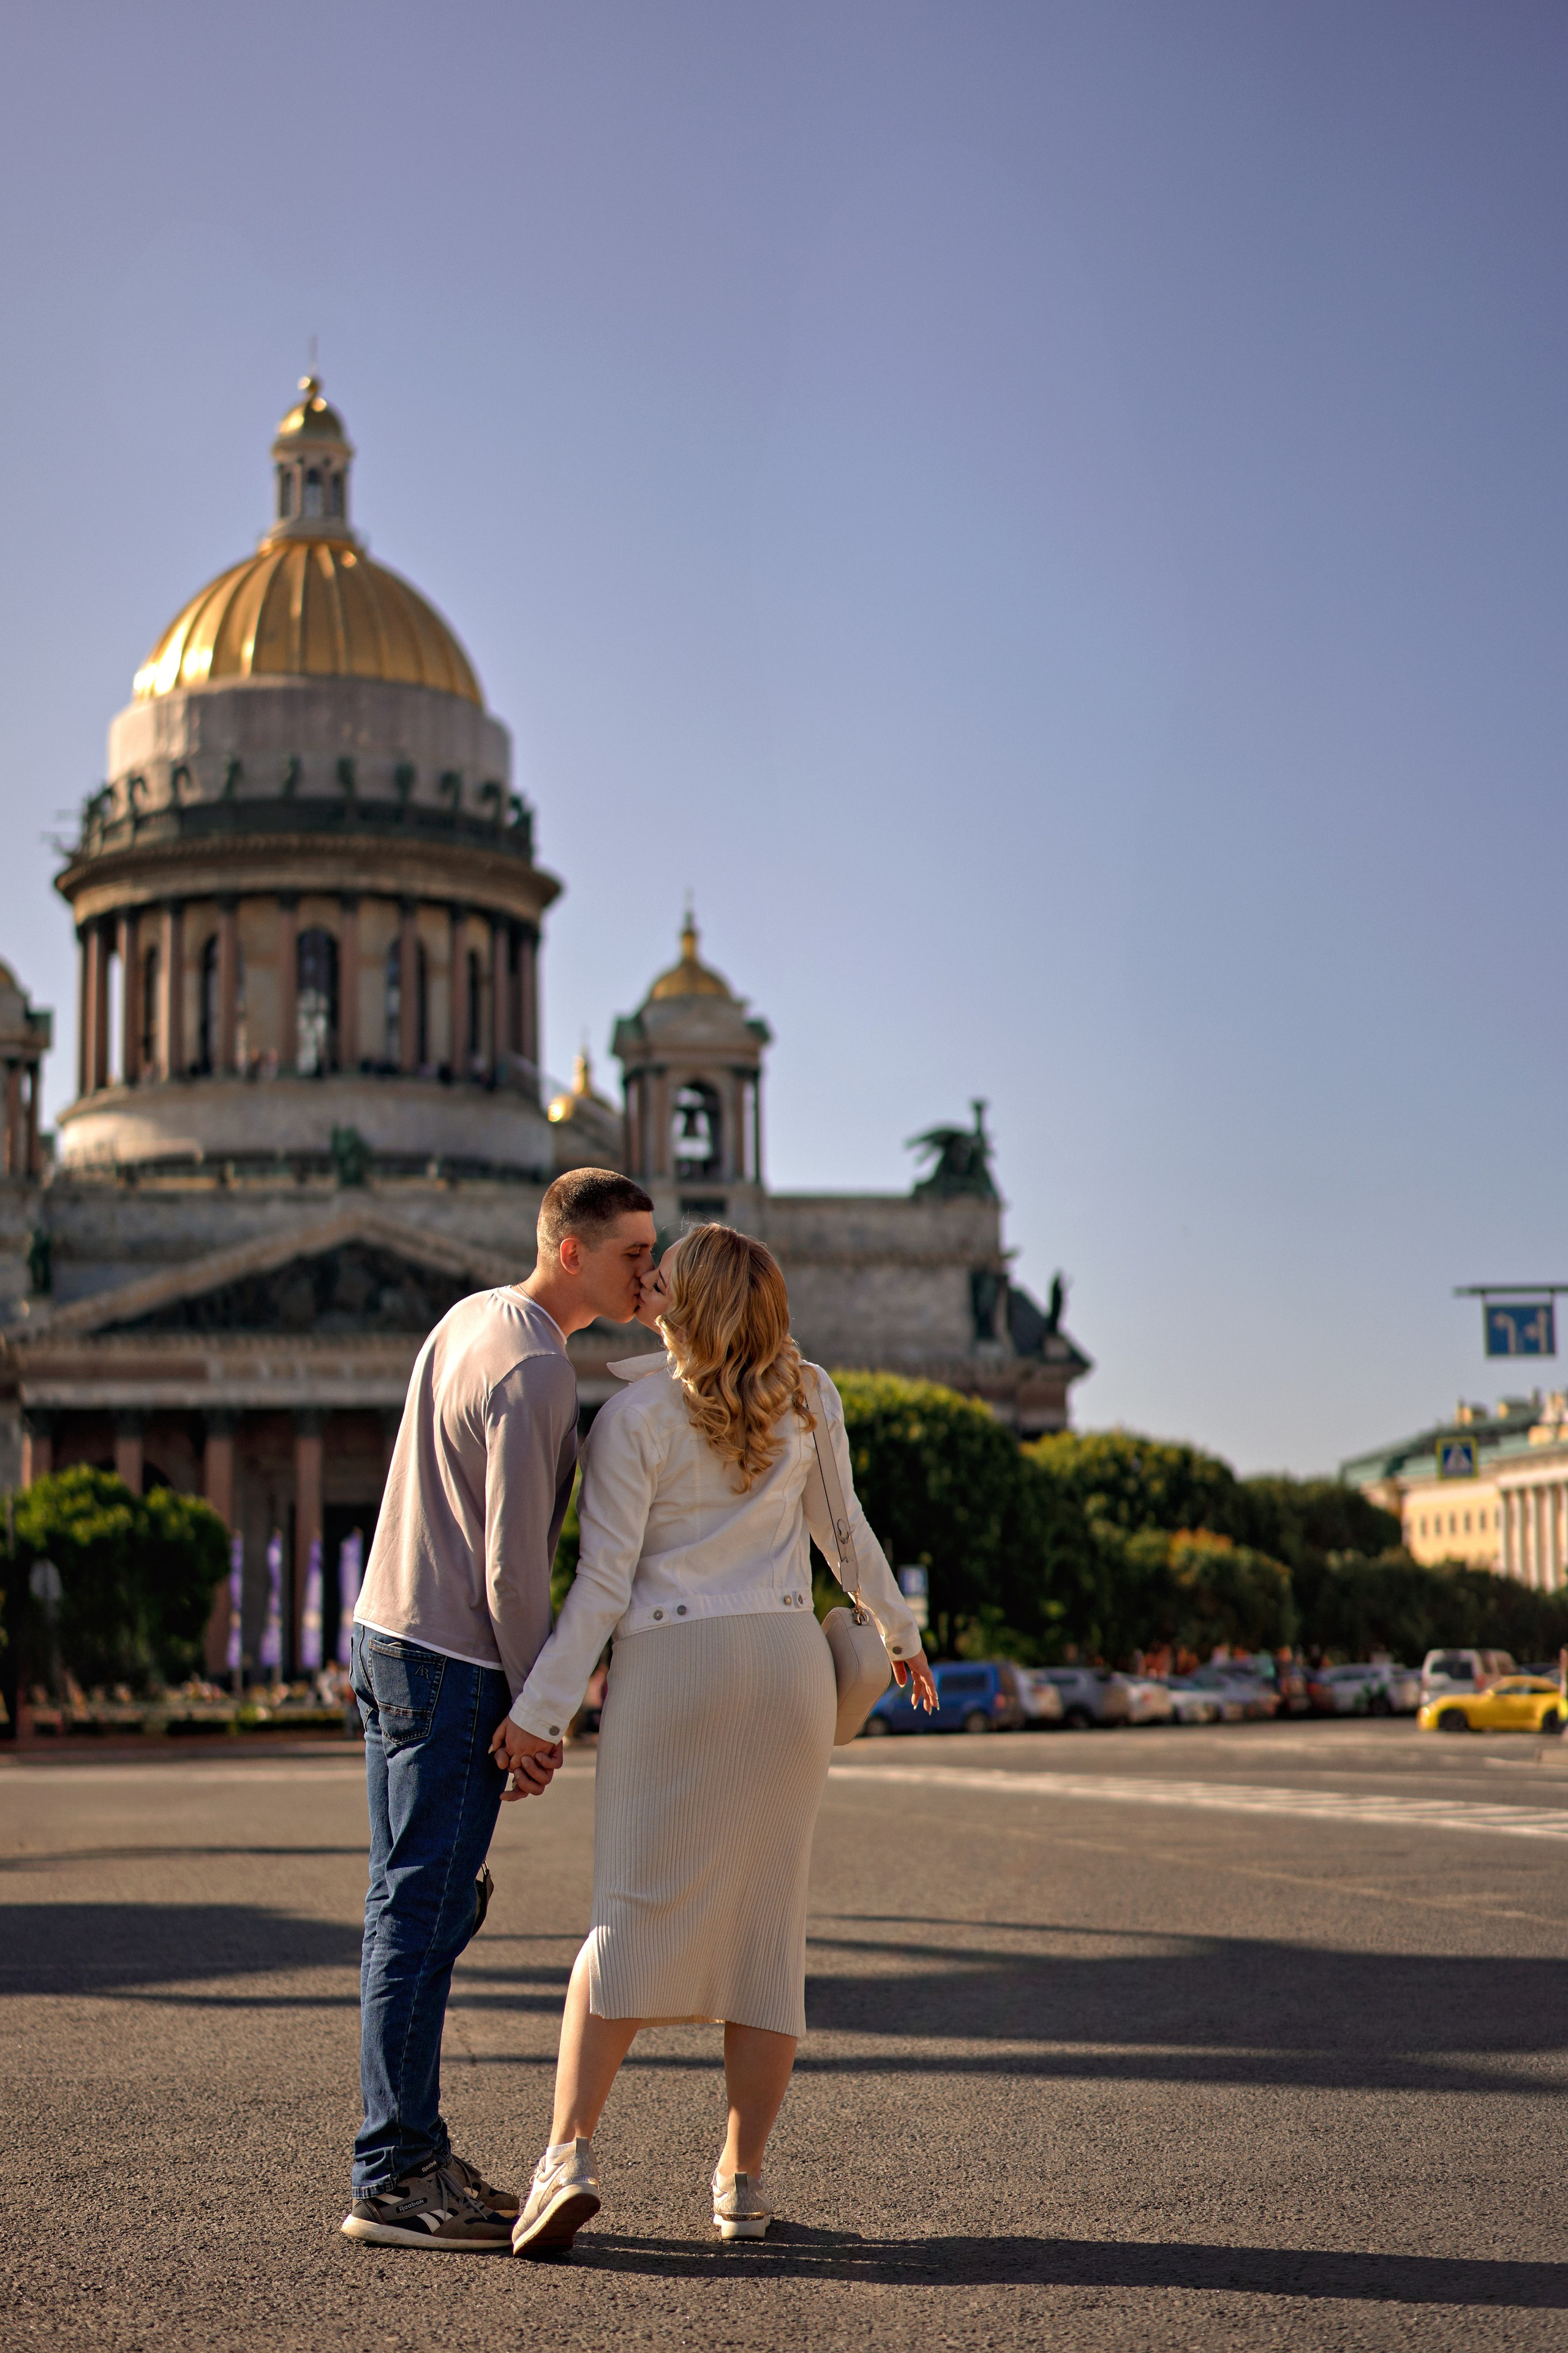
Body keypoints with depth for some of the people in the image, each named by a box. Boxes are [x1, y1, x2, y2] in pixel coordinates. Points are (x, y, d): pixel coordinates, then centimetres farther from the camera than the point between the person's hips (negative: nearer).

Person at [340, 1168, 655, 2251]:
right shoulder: (535, 1371, -18)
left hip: (390, 1635, 10)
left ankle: (416, 2156, 19)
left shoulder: (470, 1319, 12)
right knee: (426, 1917, -6)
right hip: (455, 1667, -10)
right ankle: (395, 2181, -1)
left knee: (410, 1908, 12)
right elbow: (514, 1563, -20)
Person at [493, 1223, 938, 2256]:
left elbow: (604, 1583, -13)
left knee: (633, 1918, 1)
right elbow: (842, 1528, 13)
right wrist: (901, 1631, 28)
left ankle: (569, 2156, -12)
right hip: (787, 1664, 3)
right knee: (768, 1921, 8)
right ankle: (743, 2181, 12)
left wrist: (542, 1708, -10)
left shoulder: (634, 1417, -10)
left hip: (670, 1671, -3)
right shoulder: (808, 1399, 3)